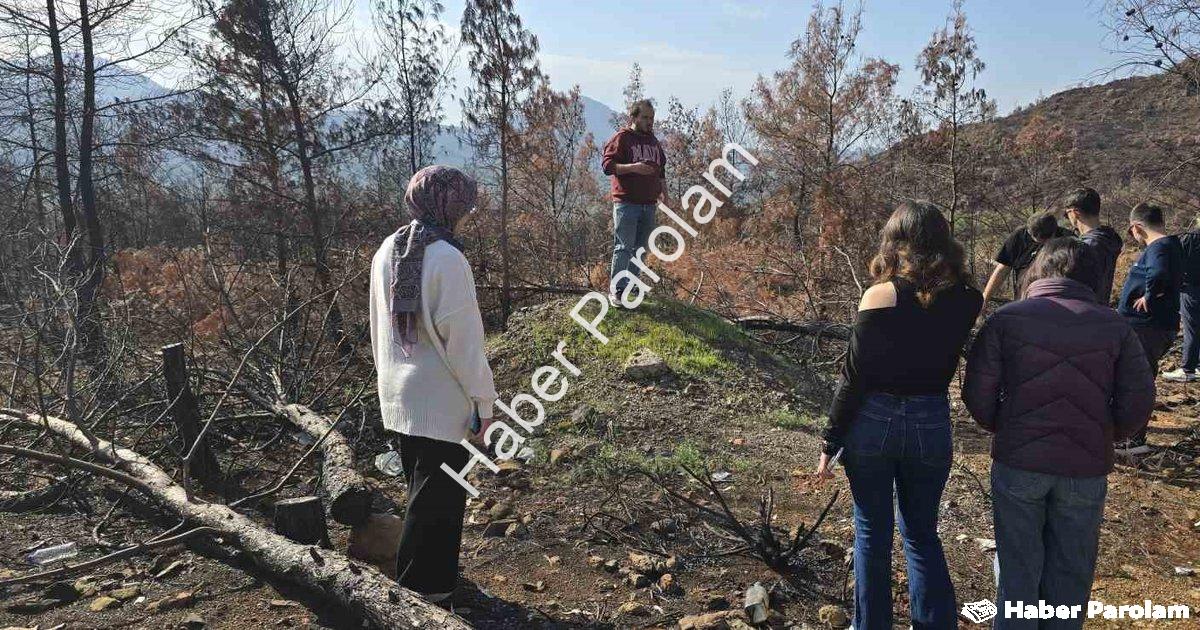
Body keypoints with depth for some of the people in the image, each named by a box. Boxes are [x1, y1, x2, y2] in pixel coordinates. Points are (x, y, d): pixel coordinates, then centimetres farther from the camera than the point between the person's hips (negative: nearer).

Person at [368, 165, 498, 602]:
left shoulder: (386, 252, 3)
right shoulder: (446, 259, -20)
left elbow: (378, 328, 12)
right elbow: (464, 338, -19)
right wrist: (483, 401, -11)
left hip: (396, 399, 8)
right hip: (442, 402, -8)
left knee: (422, 488, 21)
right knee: (440, 496, 6)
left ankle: (420, 578, 35)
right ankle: (422, 588, 16)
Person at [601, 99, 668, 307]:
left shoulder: (653, 141, 18)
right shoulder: (621, 138, -4)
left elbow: (661, 170, 26)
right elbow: (607, 164, -12)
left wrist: (664, 193, 17)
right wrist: (633, 167, -22)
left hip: (648, 204, 7)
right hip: (626, 202, -7)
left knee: (641, 247, 11)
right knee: (624, 247, -9)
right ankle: (616, 290, -6)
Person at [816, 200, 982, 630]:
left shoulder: (881, 296, -14)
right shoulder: (965, 300, -3)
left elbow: (854, 378, -13)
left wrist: (830, 444, -4)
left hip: (873, 420, -3)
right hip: (932, 424, 3)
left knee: (871, 532, 13)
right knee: (921, 532, 21)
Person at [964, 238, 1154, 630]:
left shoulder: (1007, 318, -6)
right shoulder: (1115, 326, 0)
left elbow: (977, 392, -8)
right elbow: (1139, 402, -2)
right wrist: (1105, 437, 16)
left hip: (1018, 463, -1)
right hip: (1086, 469, 2)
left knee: (1018, 567, 14)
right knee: (1071, 573, 18)